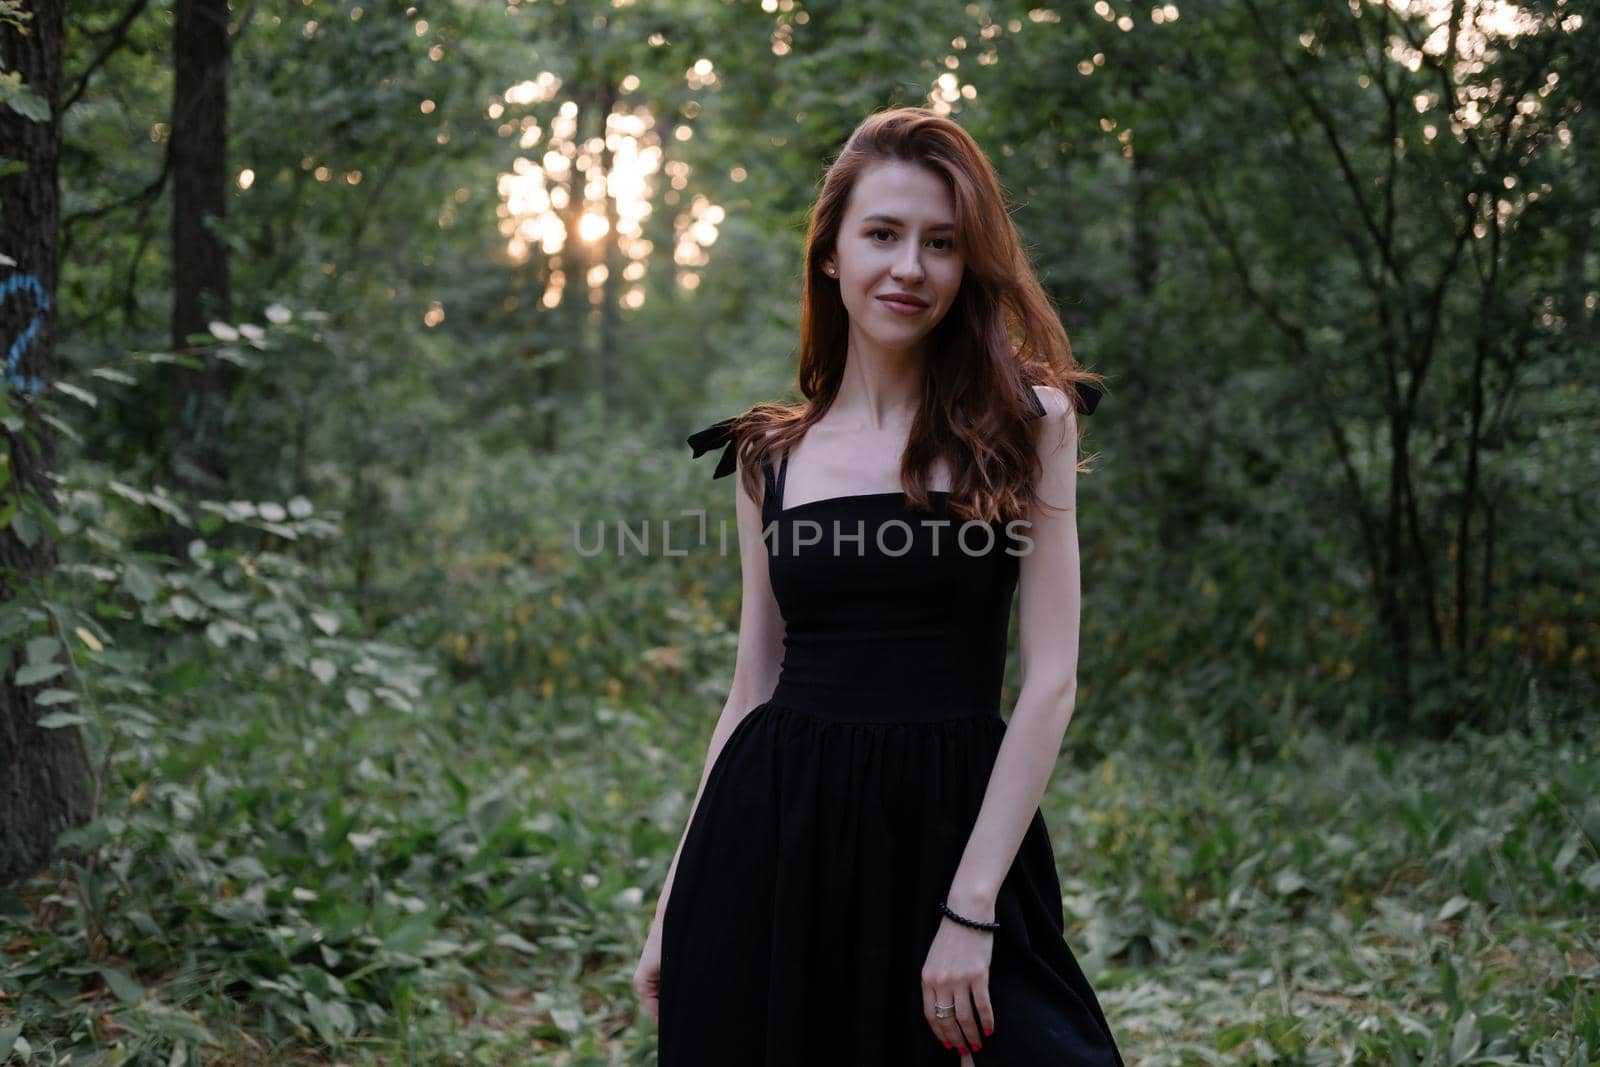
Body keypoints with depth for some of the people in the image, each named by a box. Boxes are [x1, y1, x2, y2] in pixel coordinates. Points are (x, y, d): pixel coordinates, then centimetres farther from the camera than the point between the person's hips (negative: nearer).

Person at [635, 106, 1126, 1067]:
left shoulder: (1023, 425, -1)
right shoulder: (770, 457, 7)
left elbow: (1050, 680, -6)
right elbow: (754, 686, 10)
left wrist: (970, 907, -13)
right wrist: (673, 906, 8)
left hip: (953, 831, -2)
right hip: (776, 838, 2)